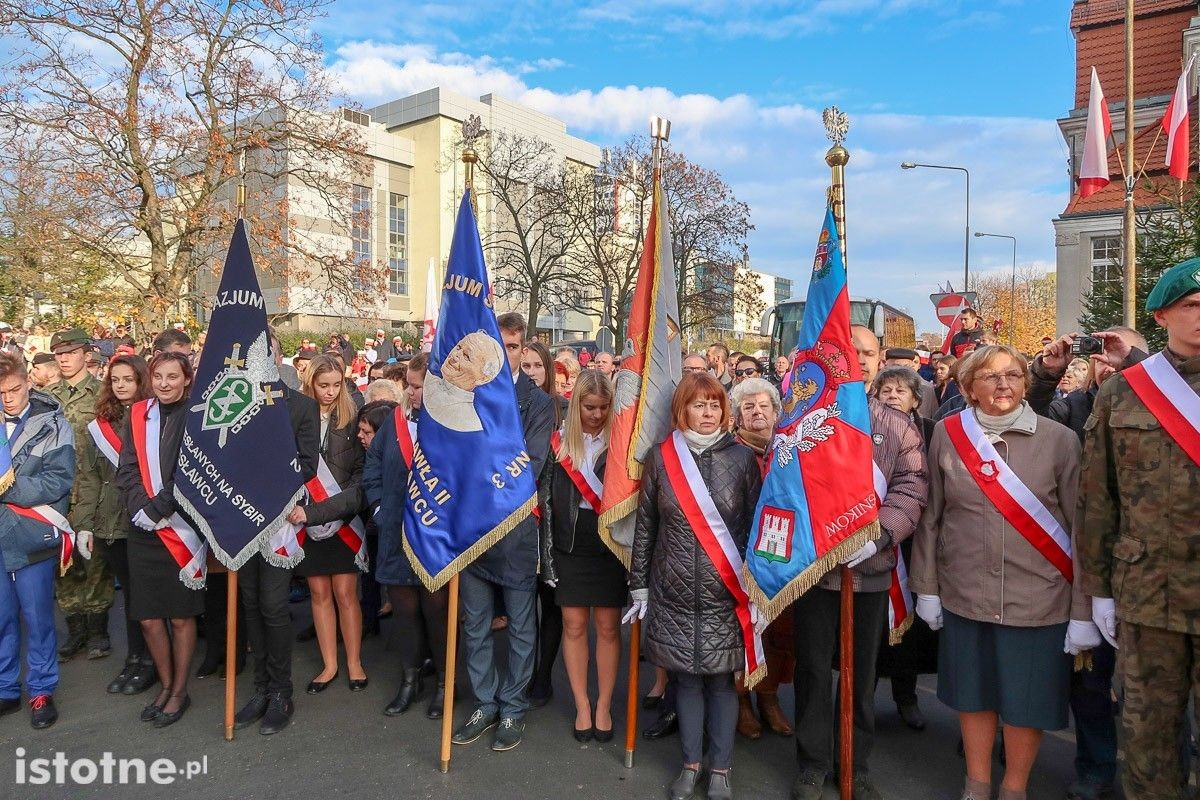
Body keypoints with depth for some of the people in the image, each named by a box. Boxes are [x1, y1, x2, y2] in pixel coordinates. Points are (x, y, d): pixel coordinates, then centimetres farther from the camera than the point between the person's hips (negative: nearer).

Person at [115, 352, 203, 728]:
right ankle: (166, 685, 31)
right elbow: (126, 470, 5)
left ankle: (180, 690, 24)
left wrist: (161, 505, -18)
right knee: (148, 617, 10)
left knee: (181, 616, 6)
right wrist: (140, 507, -9)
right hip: (144, 532, 4)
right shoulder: (138, 414, 7)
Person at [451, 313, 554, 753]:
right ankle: (485, 704, 32)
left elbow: (531, 465, -12)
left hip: (516, 529, -3)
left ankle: (513, 709, 27)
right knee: (475, 625, 15)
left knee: (521, 626, 10)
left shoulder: (538, 402, -2)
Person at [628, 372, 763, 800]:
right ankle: (691, 764, 32)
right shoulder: (660, 456, 0)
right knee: (686, 678, 12)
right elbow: (644, 525, 5)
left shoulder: (742, 458, -2)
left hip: (726, 593, -1)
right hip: (674, 593, 1)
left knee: (722, 680, 9)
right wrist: (639, 584, 5)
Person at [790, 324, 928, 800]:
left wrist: (880, 533, -18)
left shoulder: (898, 427, 7)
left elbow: (910, 489, -2)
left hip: (871, 568, 2)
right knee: (813, 669, 10)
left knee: (862, 672, 15)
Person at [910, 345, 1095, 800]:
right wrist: (926, 587, 2)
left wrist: (1084, 610, -6)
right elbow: (931, 516, 2)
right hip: (964, 594, 1)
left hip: (1039, 599, -1)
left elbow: (1082, 526, -4)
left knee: (1027, 699, 12)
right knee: (973, 692, 15)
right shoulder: (947, 434, -2)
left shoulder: (1059, 440, -5)